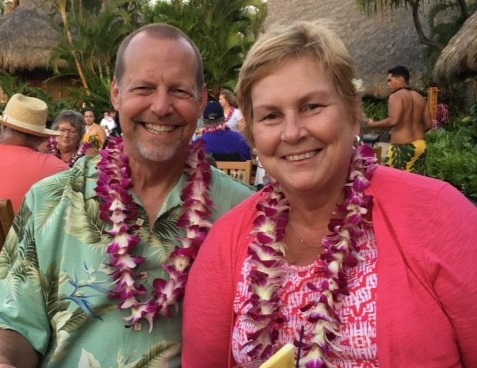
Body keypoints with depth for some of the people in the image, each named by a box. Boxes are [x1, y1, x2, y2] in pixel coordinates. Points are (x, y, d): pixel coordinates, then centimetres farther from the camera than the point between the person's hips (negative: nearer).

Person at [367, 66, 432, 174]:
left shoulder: (396, 96, -8)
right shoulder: (420, 98, 14)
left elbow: (393, 121, -22)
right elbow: (428, 124, 12)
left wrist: (373, 124, -8)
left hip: (402, 147, -8)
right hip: (420, 145, 8)